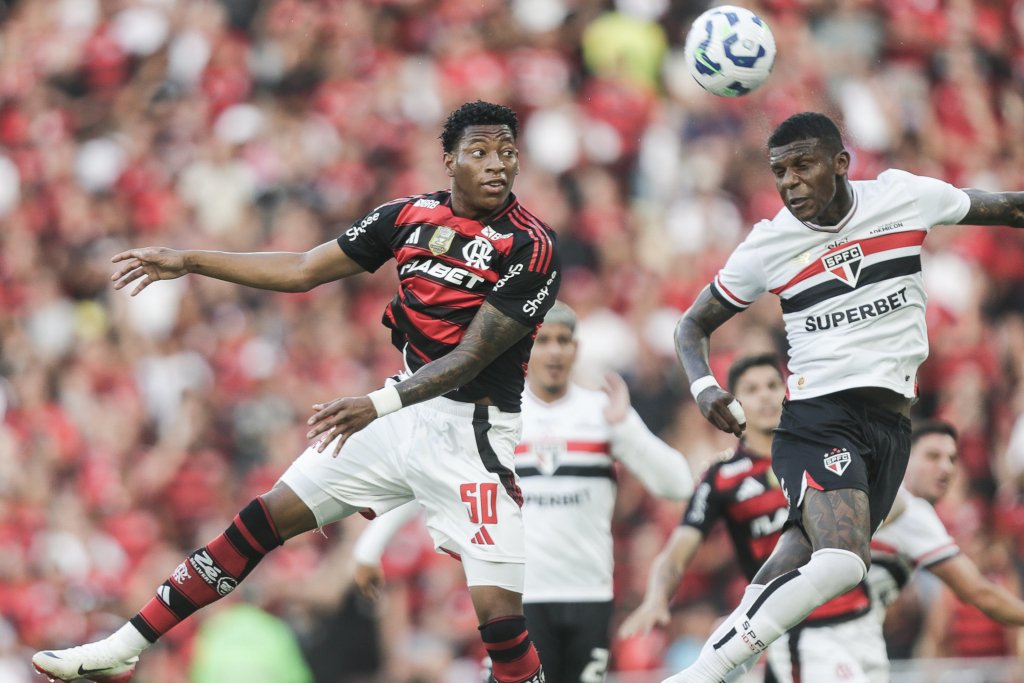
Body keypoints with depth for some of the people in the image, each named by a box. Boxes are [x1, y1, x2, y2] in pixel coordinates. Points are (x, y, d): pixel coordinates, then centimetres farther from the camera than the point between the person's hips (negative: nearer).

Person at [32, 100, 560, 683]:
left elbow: (471, 357, -20)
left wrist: (379, 404, -32)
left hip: (474, 432, -6)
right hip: (402, 413, 6)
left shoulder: (531, 248, -15)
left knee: (498, 608, -18)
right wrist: (189, 262, 11)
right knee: (268, 517, 7)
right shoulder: (409, 216, 3)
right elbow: (303, 271, 11)